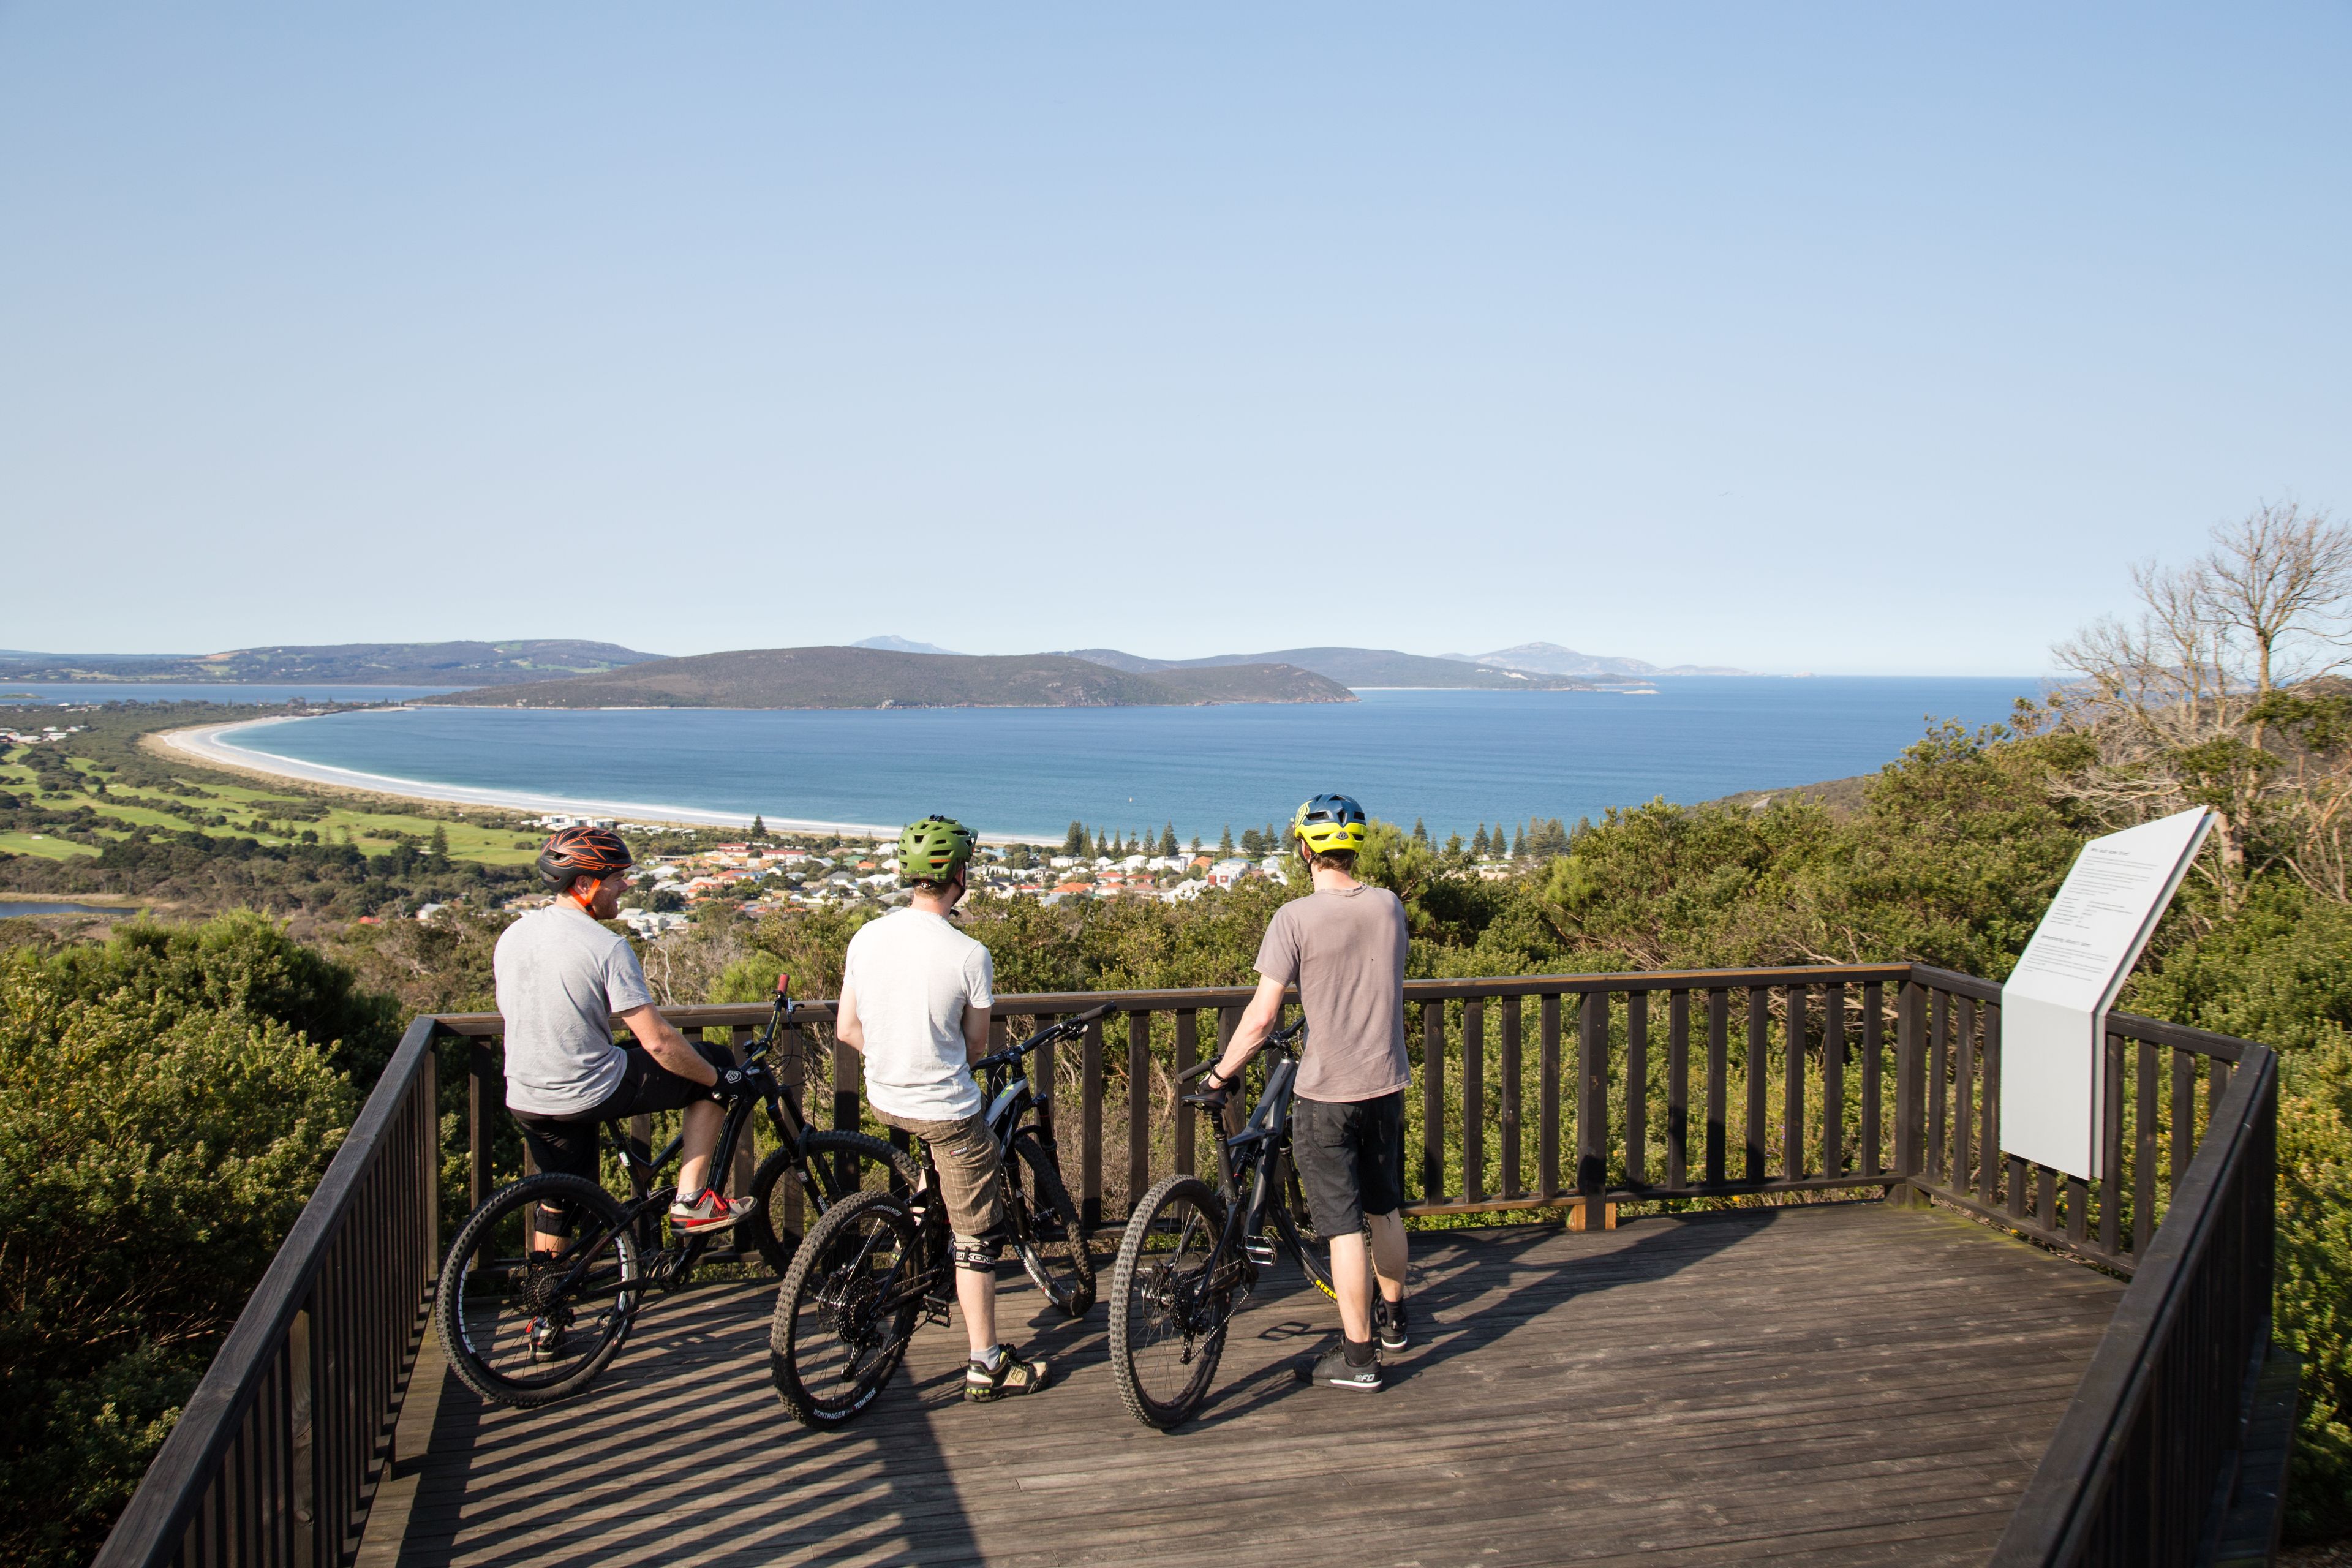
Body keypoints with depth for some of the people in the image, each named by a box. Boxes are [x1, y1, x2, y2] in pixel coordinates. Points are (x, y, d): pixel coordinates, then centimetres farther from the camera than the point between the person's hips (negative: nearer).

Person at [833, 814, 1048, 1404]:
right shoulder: (969, 955, -20)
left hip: (883, 1100, 6)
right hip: (947, 1110, -6)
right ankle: (987, 1366, 12)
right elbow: (976, 1049, -7)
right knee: (977, 1237, 7)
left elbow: (847, 1029, 2)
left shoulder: (867, 937, -6)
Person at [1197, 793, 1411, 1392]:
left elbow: (1262, 1015, -18)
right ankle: (1393, 1317, 38)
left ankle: (1357, 1355, 8)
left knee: (1344, 1226, 2)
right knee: (1385, 1209, 22)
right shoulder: (1389, 906, 1)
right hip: (1386, 1083, 5)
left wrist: (1221, 1073, -5)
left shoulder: (1296, 917, -16)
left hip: (1326, 1093, -5)